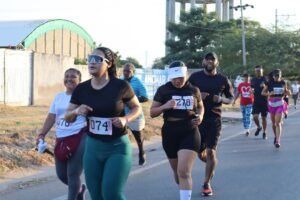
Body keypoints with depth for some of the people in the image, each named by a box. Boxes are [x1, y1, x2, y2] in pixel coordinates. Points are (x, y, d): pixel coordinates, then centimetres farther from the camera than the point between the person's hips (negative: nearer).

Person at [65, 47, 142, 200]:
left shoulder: (120, 86, -12)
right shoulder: (82, 89, -2)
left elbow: (137, 108, 3)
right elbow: (67, 117, 7)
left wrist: (125, 119, -17)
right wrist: (76, 111, -15)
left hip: (117, 147, -4)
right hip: (93, 146, 4)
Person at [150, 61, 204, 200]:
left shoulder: (193, 90, 1)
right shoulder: (163, 90, -3)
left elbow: (200, 106, 19)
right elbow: (152, 112, -1)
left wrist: (200, 116, -3)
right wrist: (164, 106, -21)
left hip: (190, 133, -1)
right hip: (170, 134, 2)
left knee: (184, 172, -15)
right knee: (177, 171, 17)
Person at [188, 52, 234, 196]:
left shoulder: (223, 80, 1)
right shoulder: (195, 77, 0)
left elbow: (231, 99, 10)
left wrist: (221, 99, -12)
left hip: (214, 120, -1)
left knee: (210, 151, -11)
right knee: (200, 153, 8)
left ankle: (207, 184, 5)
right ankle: (212, 165, 44)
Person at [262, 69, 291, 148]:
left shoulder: (283, 83, 1)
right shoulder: (269, 83, -3)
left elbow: (289, 93, 10)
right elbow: (263, 92, -1)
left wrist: (285, 90, -13)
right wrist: (269, 93, -20)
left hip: (280, 104, -1)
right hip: (271, 104, 2)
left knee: (278, 123, -12)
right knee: (273, 123, 14)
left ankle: (278, 141, -17)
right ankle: (275, 136, 38)